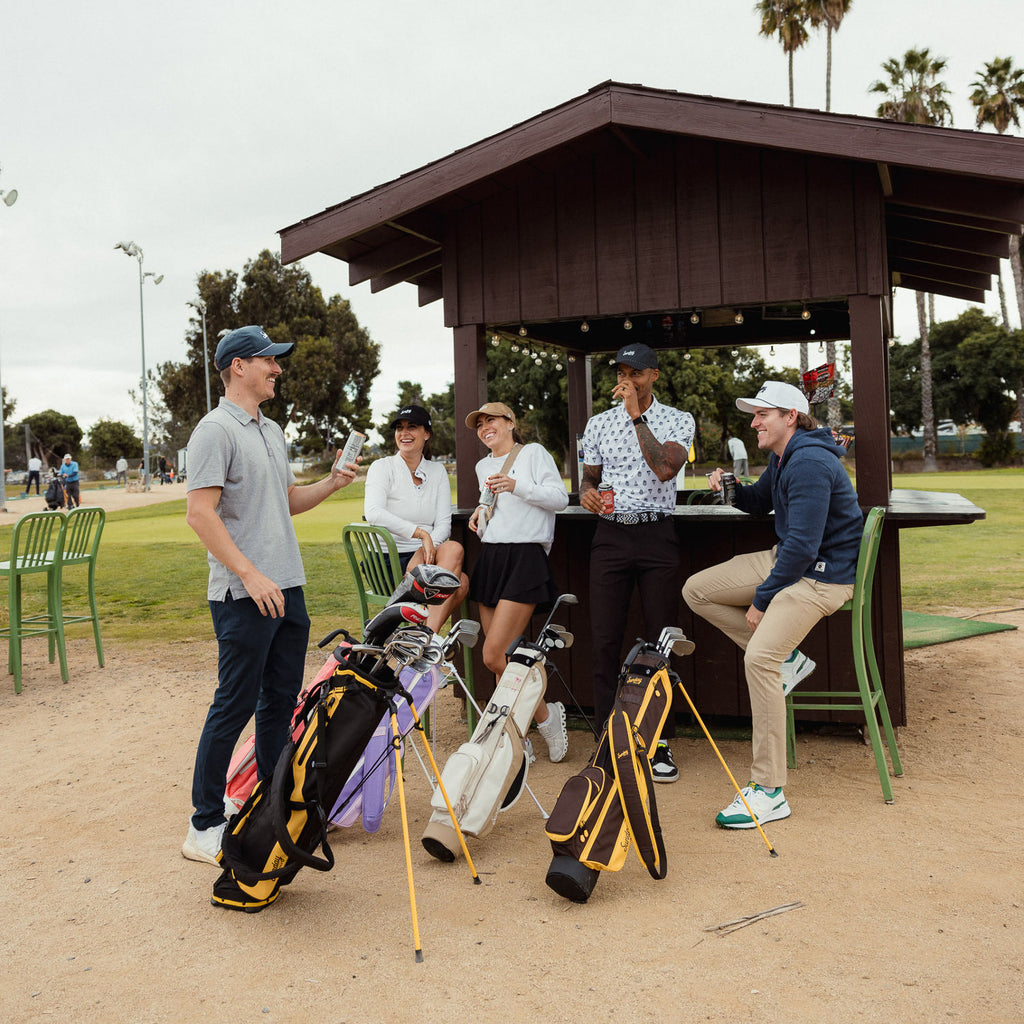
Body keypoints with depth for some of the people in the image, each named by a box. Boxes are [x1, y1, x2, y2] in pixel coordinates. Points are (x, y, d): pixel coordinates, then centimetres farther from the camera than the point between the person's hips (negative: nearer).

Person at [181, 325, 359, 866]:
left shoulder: (272, 430, 18)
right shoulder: (216, 429, -10)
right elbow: (200, 513, -17)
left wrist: (331, 482, 8)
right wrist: (249, 574, -22)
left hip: (287, 588, 9)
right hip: (245, 595, -9)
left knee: (280, 703, 14)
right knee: (234, 707, -3)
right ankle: (205, 827, 9)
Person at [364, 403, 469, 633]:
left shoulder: (437, 471, 12)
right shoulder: (382, 467, -1)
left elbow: (443, 524, 2)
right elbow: (373, 513, -20)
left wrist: (428, 548, -19)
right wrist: (421, 533, -27)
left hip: (425, 555, 4)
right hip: (388, 561, -4)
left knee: (461, 583, -28)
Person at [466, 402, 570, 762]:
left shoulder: (533, 452, 2)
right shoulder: (483, 466, 22)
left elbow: (560, 498, -7)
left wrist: (516, 486, -17)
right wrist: (481, 512, 11)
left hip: (525, 557, -7)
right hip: (489, 557, 7)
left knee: (494, 655, -15)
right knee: (506, 658, 5)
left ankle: (546, 715, 4)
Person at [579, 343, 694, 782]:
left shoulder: (678, 420, 2)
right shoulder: (598, 423, 12)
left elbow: (664, 468, -16)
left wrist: (637, 415, -15)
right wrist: (587, 492, -5)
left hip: (657, 536, -2)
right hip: (610, 536, 2)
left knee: (661, 639, 1)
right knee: (605, 641, 1)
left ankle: (660, 743, 12)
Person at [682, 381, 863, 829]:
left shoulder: (810, 464, -22)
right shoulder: (782, 458, 10)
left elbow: (803, 544, -26)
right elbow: (759, 502, 26)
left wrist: (761, 600, -18)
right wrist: (731, 489, 2)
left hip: (821, 574, -10)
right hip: (786, 559, 10)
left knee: (759, 657, -25)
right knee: (697, 590, 4)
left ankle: (769, 791, -17)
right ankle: (787, 659, 8)